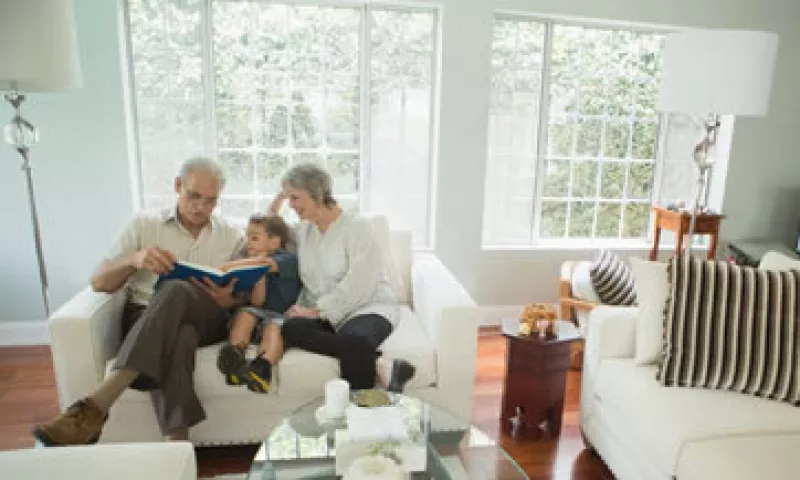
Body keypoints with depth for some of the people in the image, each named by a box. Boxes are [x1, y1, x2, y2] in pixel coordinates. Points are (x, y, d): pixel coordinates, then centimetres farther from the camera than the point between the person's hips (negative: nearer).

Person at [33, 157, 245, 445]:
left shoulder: (232, 237, 13)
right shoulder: (144, 224, 10)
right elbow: (98, 282, 6)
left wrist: (227, 300, -16)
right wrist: (133, 260, -17)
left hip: (204, 320, 0)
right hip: (144, 321, 0)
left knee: (177, 291, -38)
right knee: (178, 338, -40)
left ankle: (95, 407, -44)